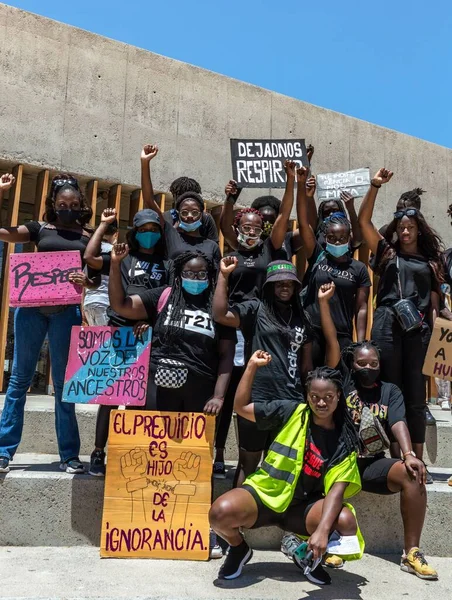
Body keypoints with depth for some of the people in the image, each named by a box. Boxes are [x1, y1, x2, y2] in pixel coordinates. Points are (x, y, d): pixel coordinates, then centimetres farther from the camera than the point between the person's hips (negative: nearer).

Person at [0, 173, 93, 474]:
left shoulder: (90, 237, 9)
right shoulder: (39, 228, 9)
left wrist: (86, 281, -15)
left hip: (66, 311, -1)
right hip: (31, 307, 1)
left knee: (63, 382, 3)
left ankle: (69, 454, 11)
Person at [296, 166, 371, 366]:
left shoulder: (359, 268, 4)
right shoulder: (317, 257, 4)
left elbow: (361, 308, 4)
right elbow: (303, 222, -5)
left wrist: (360, 343, -3)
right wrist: (301, 184, -14)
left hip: (342, 336, 0)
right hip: (311, 332, 0)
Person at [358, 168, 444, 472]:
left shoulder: (430, 261, 16)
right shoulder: (387, 253, 13)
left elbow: (435, 299, 13)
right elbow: (364, 221, 5)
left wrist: (434, 327, 0)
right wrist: (375, 187, -2)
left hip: (418, 331, 1)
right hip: (387, 327, -1)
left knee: (416, 397, 4)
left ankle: (417, 463, 11)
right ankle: (397, 461, 9)